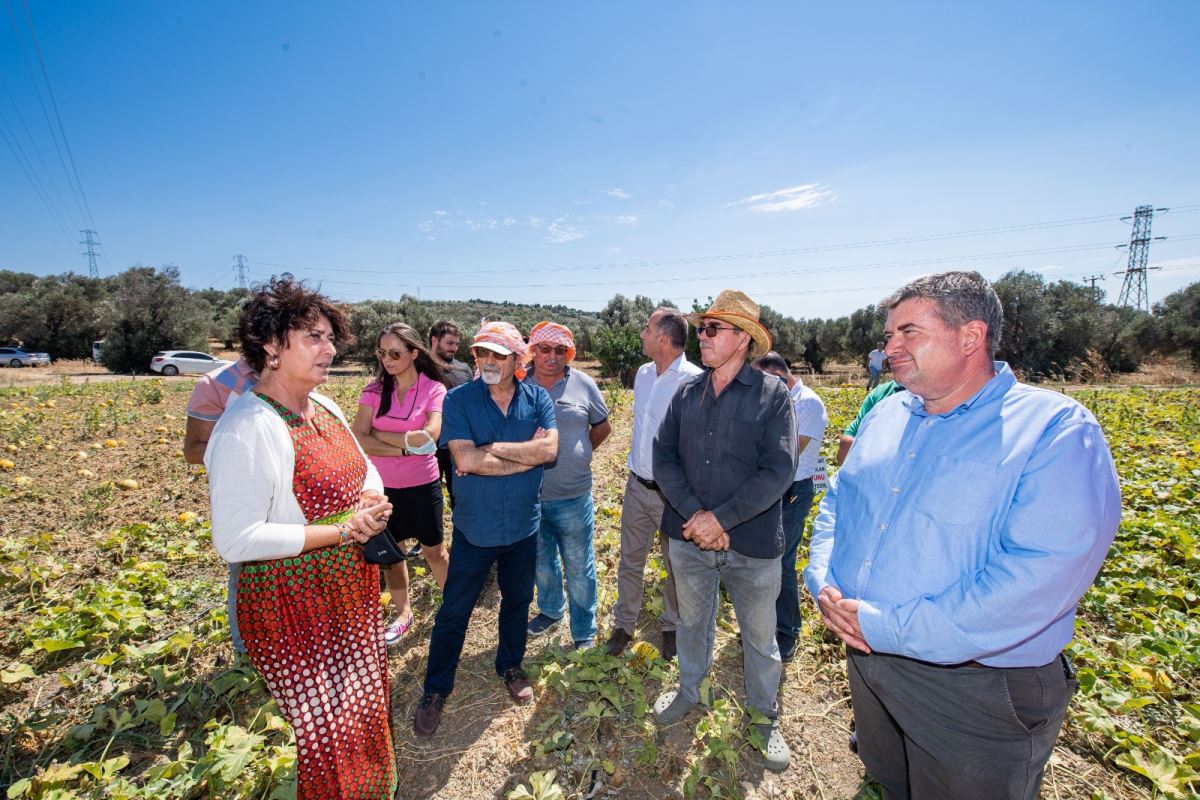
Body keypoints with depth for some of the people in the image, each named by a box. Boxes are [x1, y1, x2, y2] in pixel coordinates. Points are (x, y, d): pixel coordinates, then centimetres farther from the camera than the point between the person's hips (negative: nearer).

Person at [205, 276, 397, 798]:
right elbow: (236, 540, -24)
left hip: (352, 594, 8)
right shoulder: (249, 427, -22)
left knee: (364, 712, 26)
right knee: (330, 738, 8)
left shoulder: (323, 407, 4)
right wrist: (343, 530, -23)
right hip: (293, 608, -8)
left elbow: (365, 470, 15)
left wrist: (372, 500, -7)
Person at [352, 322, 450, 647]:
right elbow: (359, 439, -12)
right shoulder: (374, 390, -4)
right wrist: (406, 448, -20)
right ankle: (403, 613, 38)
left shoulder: (434, 389, -11)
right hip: (381, 485, 3)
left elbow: (429, 436, -22)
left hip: (422, 485, -3)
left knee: (434, 550, 12)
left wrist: (379, 435, -13)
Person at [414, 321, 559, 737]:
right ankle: (436, 690, 37)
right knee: (454, 612, 14)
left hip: (523, 524, 2)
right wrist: (528, 454, -19)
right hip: (474, 527, -2)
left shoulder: (537, 398, -7)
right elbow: (465, 460, -25)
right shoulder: (458, 399, -13)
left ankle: (511, 666, 48)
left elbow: (550, 449, -21)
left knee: (517, 601, 22)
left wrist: (491, 448, -22)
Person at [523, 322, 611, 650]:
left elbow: (602, 427, 8)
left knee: (579, 568, 11)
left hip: (572, 497, -2)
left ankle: (585, 632, 31)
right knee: (541, 561, 23)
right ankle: (550, 610, 49)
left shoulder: (583, 384, -5)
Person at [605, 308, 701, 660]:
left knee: (676, 566, 15)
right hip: (637, 485, 6)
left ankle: (672, 627, 37)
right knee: (630, 560, 17)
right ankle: (624, 624, 35)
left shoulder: (694, 381, -19)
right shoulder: (643, 374, 4)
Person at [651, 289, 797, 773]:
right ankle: (689, 692, 48)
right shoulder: (686, 394, 1)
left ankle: (764, 716, 42)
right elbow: (664, 457, -3)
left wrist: (722, 518, -20)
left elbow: (778, 471, -16)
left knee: (759, 636, 17)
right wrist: (694, 514, -15)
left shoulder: (773, 395, -9)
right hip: (688, 536, 3)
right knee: (692, 622, 23)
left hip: (752, 543, -3)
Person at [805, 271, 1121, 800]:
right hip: (866, 659, 5)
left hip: (976, 691, -5)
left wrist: (889, 628, -26)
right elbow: (837, 501, 6)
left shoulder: (1056, 430, -19)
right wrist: (825, 582, -11)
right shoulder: (886, 415, 1)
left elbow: (1046, 571, -28)